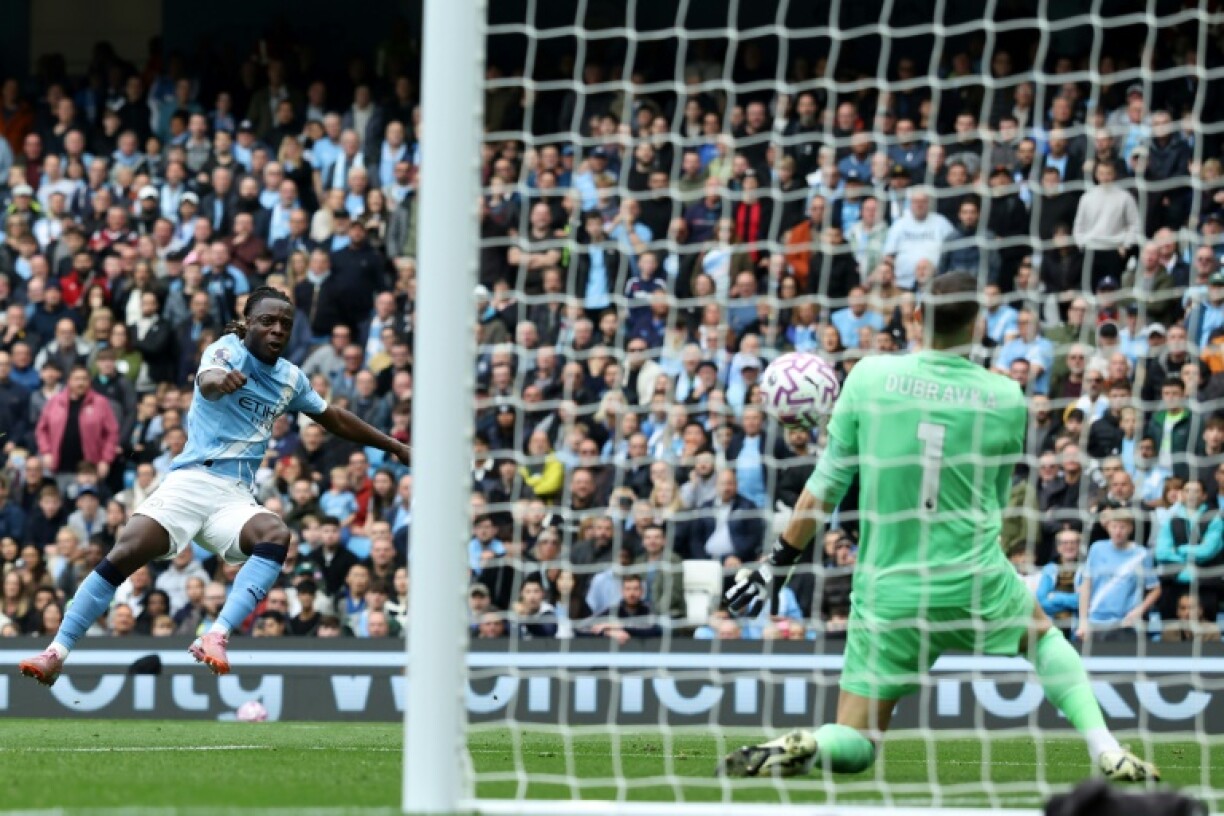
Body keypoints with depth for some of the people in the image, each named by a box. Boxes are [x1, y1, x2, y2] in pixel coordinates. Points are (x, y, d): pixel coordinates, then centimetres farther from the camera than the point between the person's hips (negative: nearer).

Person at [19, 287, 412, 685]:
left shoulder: (291, 379, 16)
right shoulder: (229, 350, -3)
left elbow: (335, 419, 33)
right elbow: (206, 381, -27)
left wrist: (394, 446, 36)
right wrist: (217, 380, -53)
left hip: (236, 498, 4)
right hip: (191, 481, -4)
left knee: (276, 535, -30)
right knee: (123, 555, -21)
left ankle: (215, 637, -42)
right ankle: (57, 652, -14)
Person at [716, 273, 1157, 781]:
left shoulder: (869, 376, -6)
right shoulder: (1007, 400, -3)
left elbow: (827, 485, -1)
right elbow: (997, 499, 11)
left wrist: (780, 562, 8)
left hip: (887, 595, 0)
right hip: (978, 584, 1)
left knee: (853, 744, 10)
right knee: (1041, 632, 34)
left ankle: (800, 748, -24)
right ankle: (1107, 753, 19)